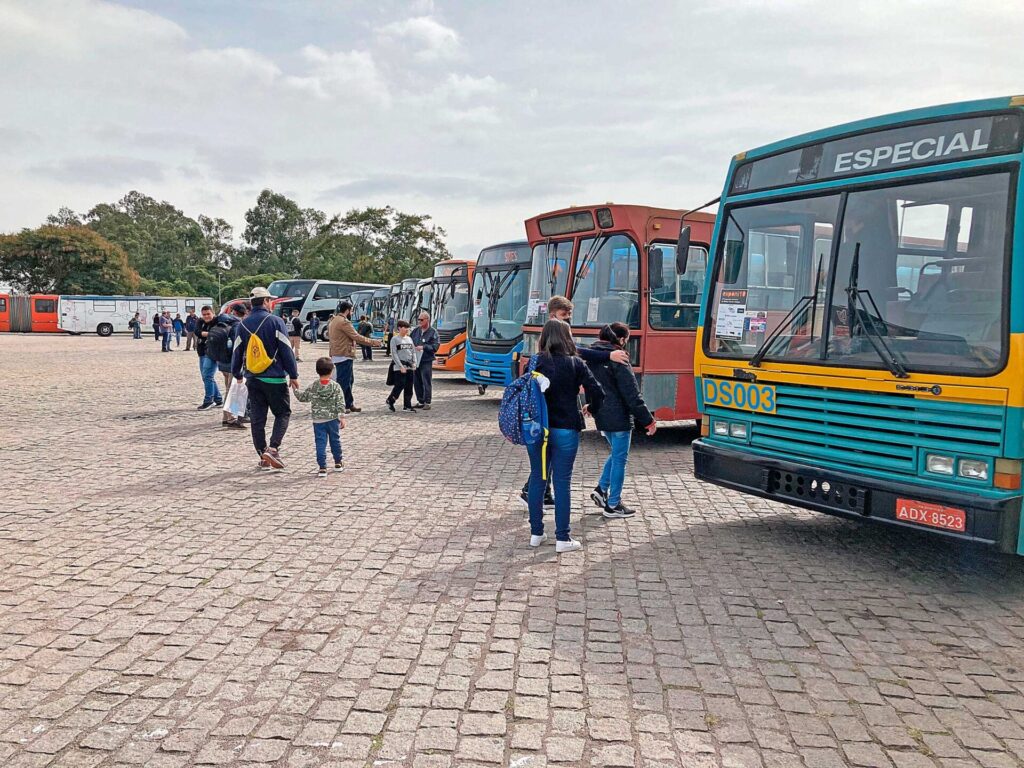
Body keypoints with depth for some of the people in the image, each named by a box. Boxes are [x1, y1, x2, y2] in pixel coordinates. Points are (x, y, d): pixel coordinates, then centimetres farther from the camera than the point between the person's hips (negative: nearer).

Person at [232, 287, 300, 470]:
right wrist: (293, 375, -4)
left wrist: (237, 375, 23)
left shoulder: (243, 325, 5)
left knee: (257, 418, 9)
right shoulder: (275, 321, -8)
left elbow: (237, 352, 10)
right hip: (275, 378, -4)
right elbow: (286, 350, -9)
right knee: (283, 413, 7)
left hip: (252, 379, 4)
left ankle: (263, 458, 12)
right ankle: (273, 448, -11)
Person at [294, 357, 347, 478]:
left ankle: (322, 468, -5)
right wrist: (342, 417, -7)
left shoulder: (313, 387, -3)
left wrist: (295, 389, 23)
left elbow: (302, 397, 8)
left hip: (318, 420, 0)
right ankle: (338, 463, 29)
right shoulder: (336, 386, -6)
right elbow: (340, 403, -10)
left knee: (320, 443, 1)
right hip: (333, 419, 0)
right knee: (335, 441, 16)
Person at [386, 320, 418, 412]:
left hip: (410, 367, 6)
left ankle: (407, 406, 9)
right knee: (400, 385, -8)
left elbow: (413, 352, 16)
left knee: (409, 388, 5)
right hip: (399, 367, -6)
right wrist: (401, 366, -15)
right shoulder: (395, 339, -3)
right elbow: (394, 354, -8)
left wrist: (414, 363, 0)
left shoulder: (409, 339, 14)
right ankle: (390, 400, 11)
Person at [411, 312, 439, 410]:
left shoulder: (433, 332, -3)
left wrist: (423, 347, -17)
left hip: (426, 361, -5)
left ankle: (427, 403, 3)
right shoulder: (415, 330, 11)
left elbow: (435, 347, -9)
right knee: (416, 382, 9)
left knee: (426, 382, -4)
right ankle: (420, 401, 20)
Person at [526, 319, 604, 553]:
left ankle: (536, 533, 20)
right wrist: (592, 409, 9)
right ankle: (562, 538, 8)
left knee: (537, 478, 13)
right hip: (565, 430, -2)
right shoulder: (575, 364, -6)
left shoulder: (536, 362, -2)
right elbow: (596, 391, -10)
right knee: (562, 481, 4)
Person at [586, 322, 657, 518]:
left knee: (616, 453, 24)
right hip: (618, 417, -8)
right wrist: (648, 420, -12)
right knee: (620, 458, 3)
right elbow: (632, 393, -17)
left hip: (601, 415, 8)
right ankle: (613, 505, 9)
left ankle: (601, 489, 17)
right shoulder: (617, 359, -18)